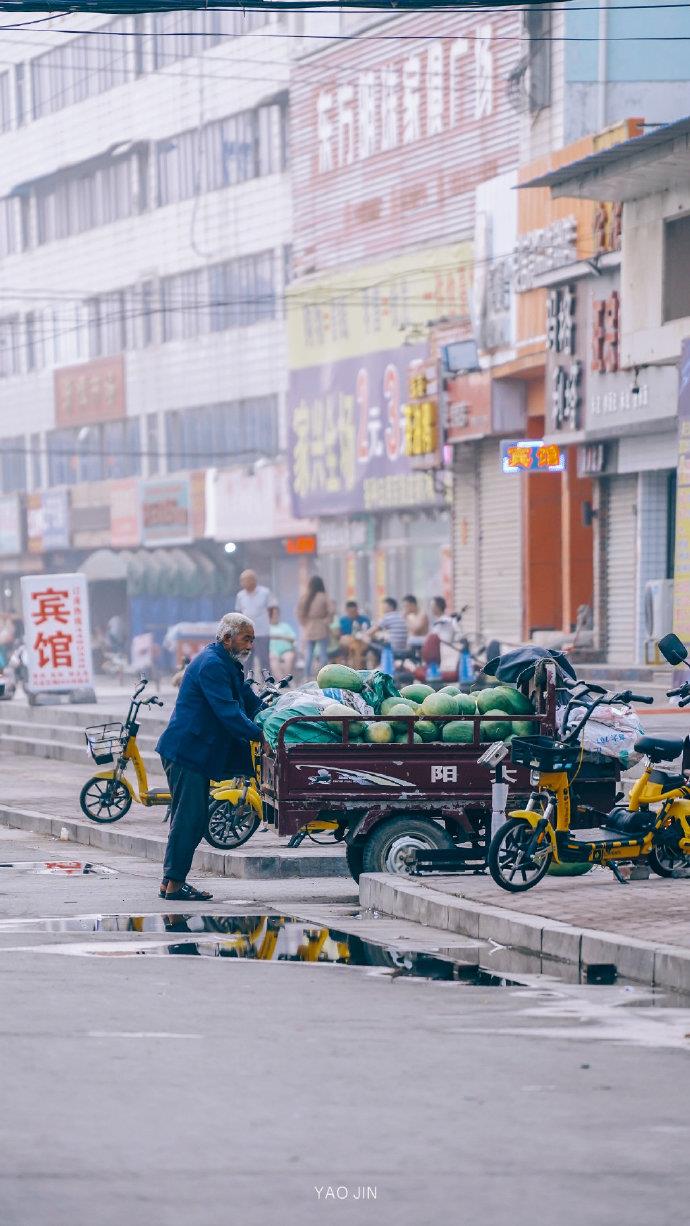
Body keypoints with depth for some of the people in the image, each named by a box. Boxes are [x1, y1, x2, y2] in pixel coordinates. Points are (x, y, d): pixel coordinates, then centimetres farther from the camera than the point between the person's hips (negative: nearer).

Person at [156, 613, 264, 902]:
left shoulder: (229, 665, 18)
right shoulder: (211, 664, -17)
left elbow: (250, 702, 22)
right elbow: (227, 712, -24)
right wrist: (260, 734, -26)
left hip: (196, 752, 11)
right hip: (186, 751, -11)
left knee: (192, 818, 11)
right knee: (189, 817, -10)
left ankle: (171, 881, 15)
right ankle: (174, 884, -9)